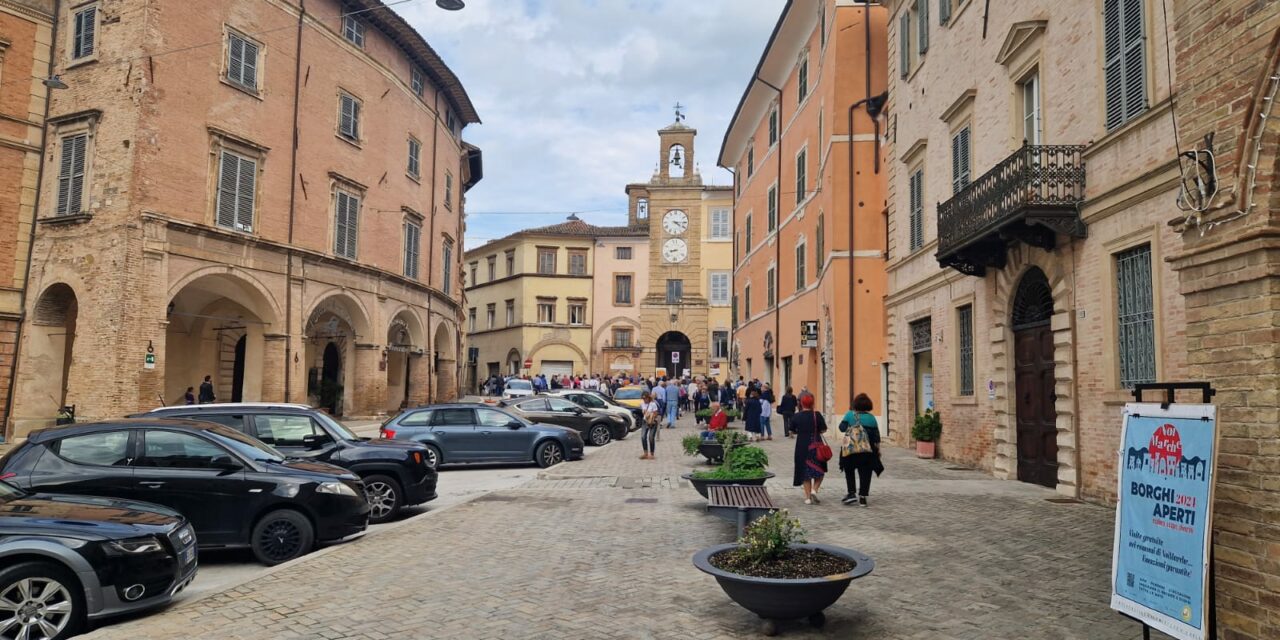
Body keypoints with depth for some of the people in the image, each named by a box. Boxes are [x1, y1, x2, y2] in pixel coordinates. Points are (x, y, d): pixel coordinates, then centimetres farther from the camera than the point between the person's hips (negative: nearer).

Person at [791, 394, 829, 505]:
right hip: (816, 446, -1)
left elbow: (792, 431, 3)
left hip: (801, 447, 1)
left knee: (805, 472, 10)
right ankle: (814, 489, -8)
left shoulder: (796, 417, -4)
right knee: (819, 471, 13)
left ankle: (808, 497, 9)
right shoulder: (817, 415, -8)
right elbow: (823, 429, -6)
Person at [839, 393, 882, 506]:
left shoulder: (849, 415, -3)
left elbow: (842, 428, -8)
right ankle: (862, 497, 7)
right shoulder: (871, 418, 0)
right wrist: (878, 449, 8)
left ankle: (851, 493, 3)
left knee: (849, 471, 15)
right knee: (865, 473, 9)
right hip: (867, 450, 1)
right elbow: (876, 435, 1)